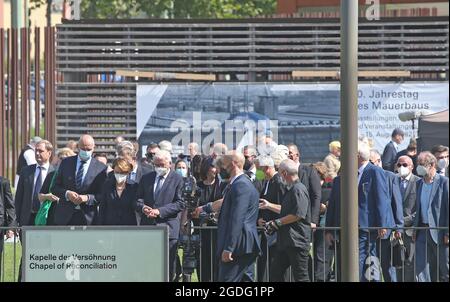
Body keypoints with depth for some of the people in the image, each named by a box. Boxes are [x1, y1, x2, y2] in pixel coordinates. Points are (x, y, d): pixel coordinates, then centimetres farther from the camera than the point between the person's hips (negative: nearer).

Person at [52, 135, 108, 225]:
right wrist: (67, 193, -12)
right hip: (65, 217, 2)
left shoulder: (101, 168, 0)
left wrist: (87, 198, -19)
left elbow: (102, 195, -1)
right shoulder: (66, 163, 9)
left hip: (87, 218, -2)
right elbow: (55, 187, 9)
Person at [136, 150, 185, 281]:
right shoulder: (146, 178, 14)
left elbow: (180, 204, -8)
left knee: (168, 267, -1)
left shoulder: (177, 180, -1)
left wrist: (160, 211, -17)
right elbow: (138, 199, 13)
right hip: (147, 226, 4)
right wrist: (142, 207, -11)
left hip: (168, 228, -4)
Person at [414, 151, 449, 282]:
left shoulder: (444, 182, -7)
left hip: (439, 232, -6)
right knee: (421, 267, 0)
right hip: (423, 231, 6)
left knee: (445, 270, 1)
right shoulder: (419, 183, 14)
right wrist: (415, 229, 11)